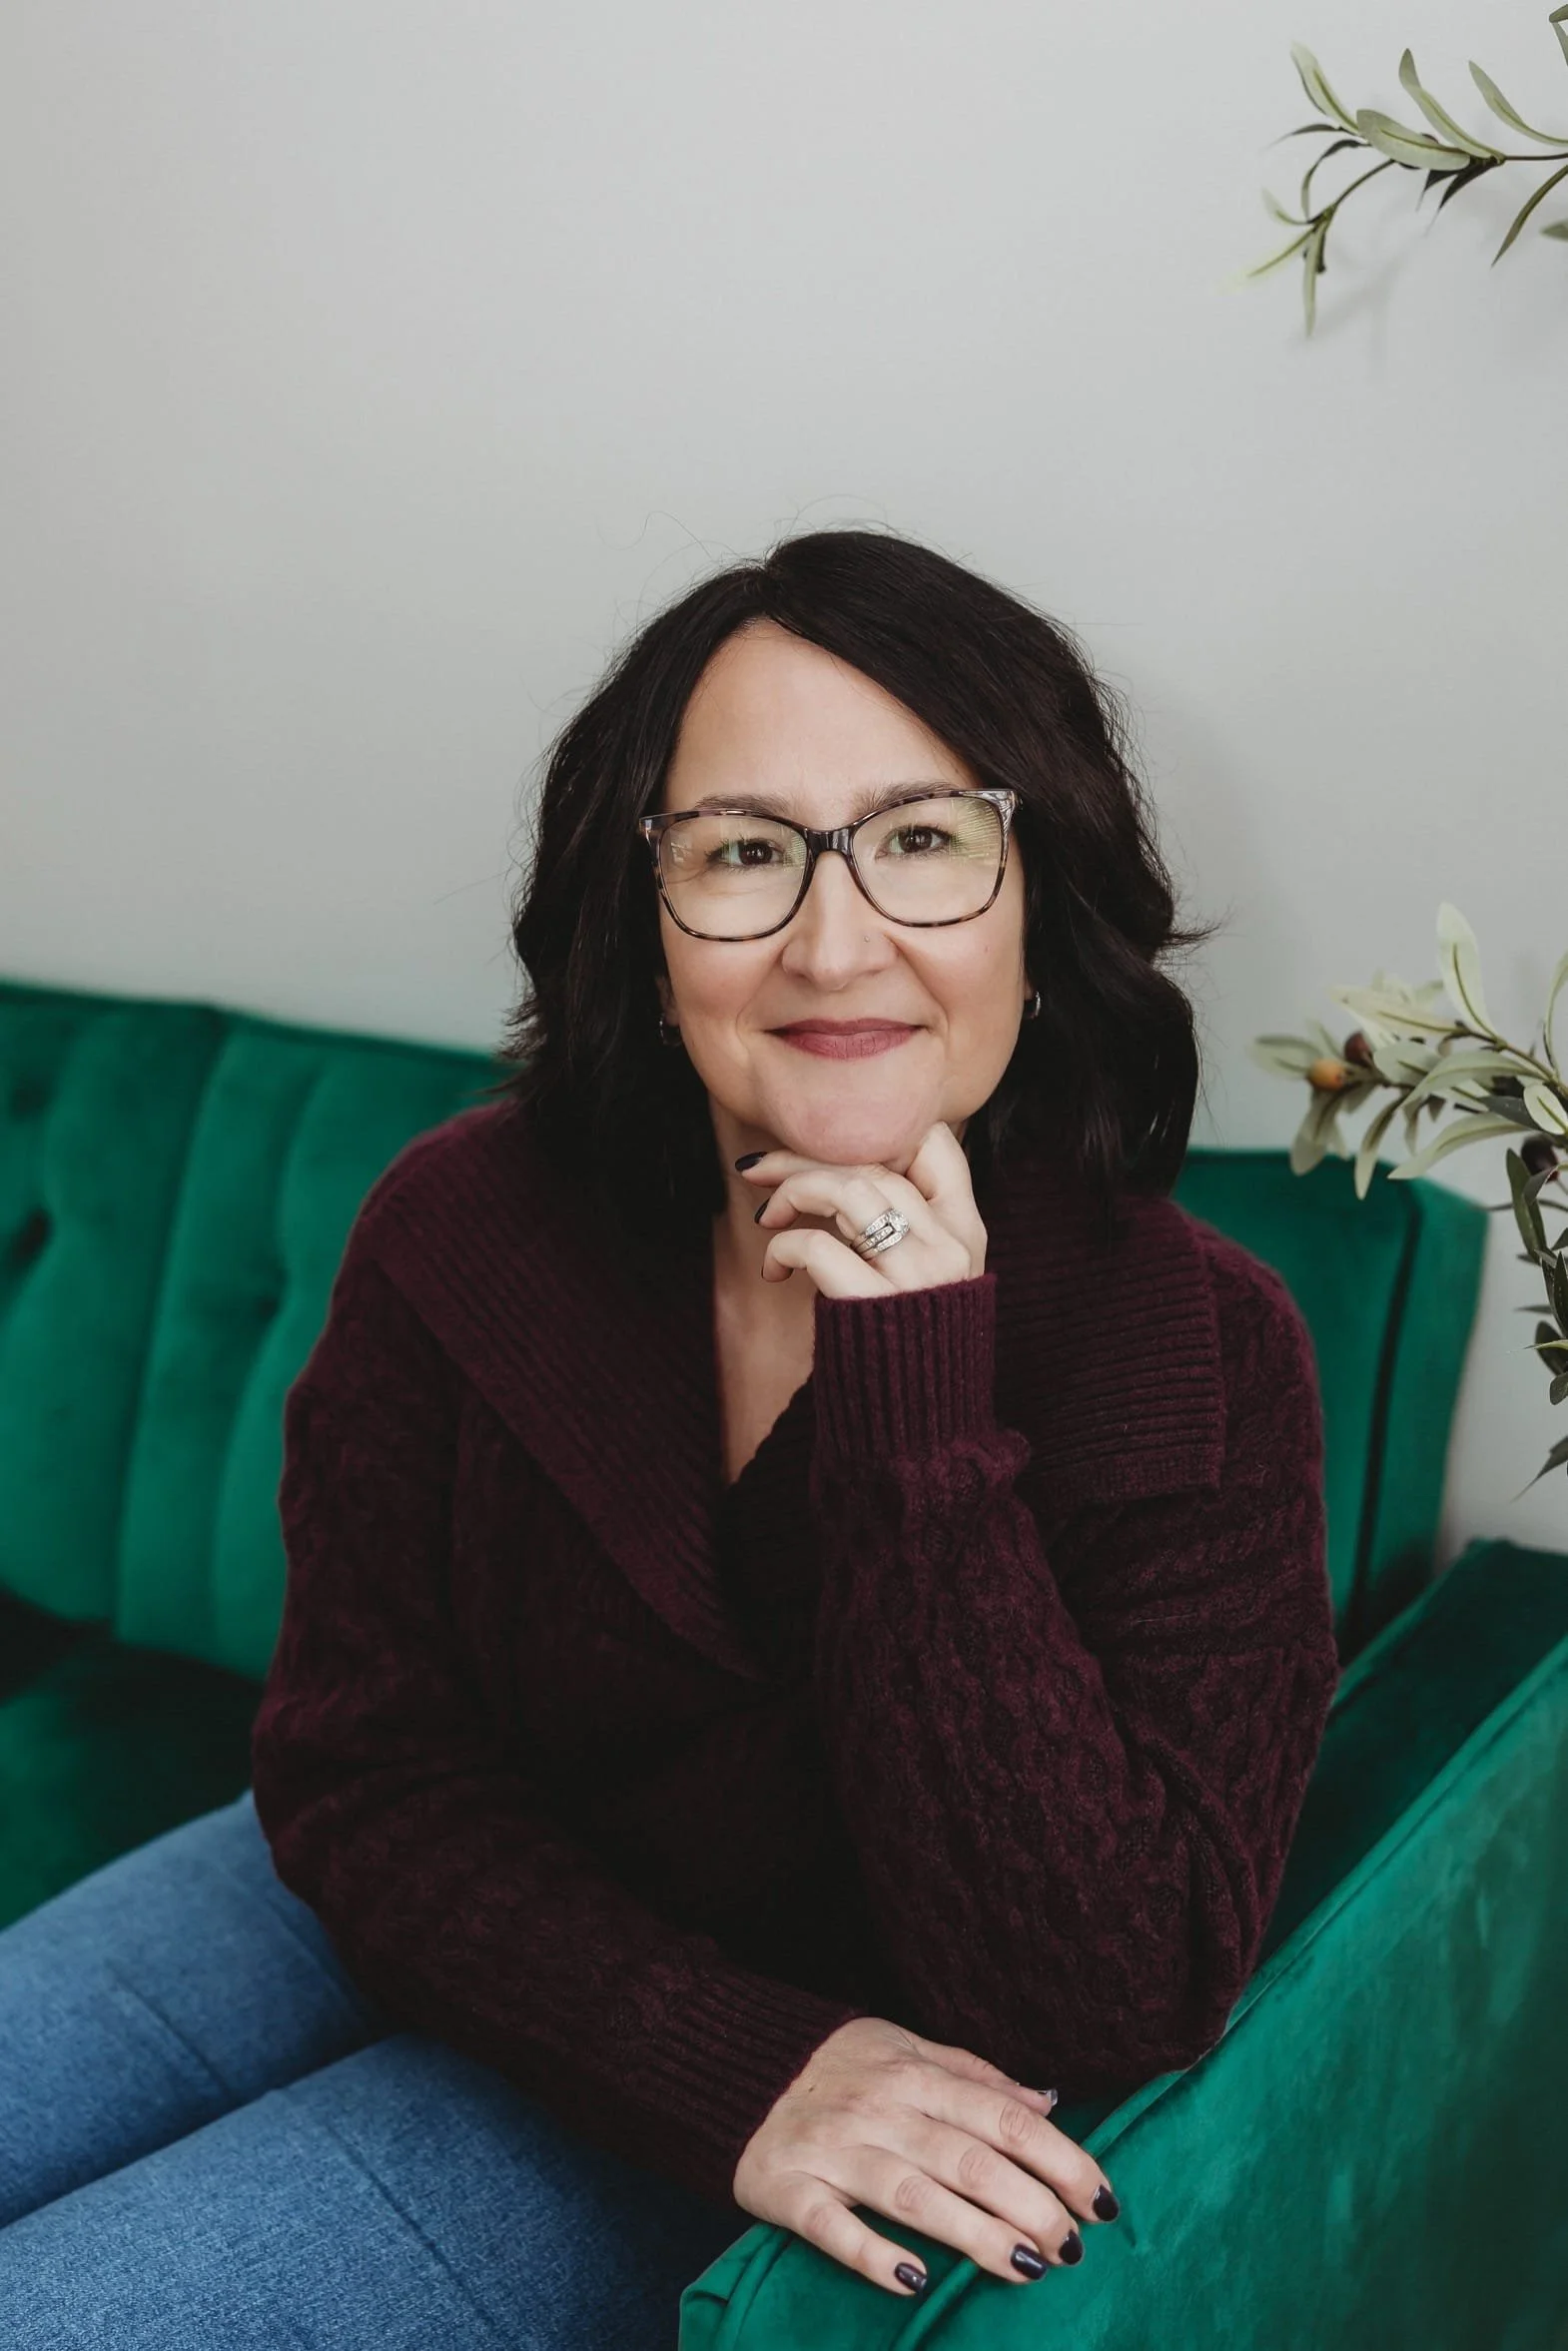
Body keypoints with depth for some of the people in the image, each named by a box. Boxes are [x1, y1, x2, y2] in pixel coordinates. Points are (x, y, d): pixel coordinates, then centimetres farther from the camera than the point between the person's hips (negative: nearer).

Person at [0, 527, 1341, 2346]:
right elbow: (363, 1769, -9)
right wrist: (736, 2069, -25)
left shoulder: (1195, 1352, -22)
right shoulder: (461, 1227, -14)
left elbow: (1103, 2020, -27)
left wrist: (918, 1421, -34)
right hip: (409, 1916, 4)